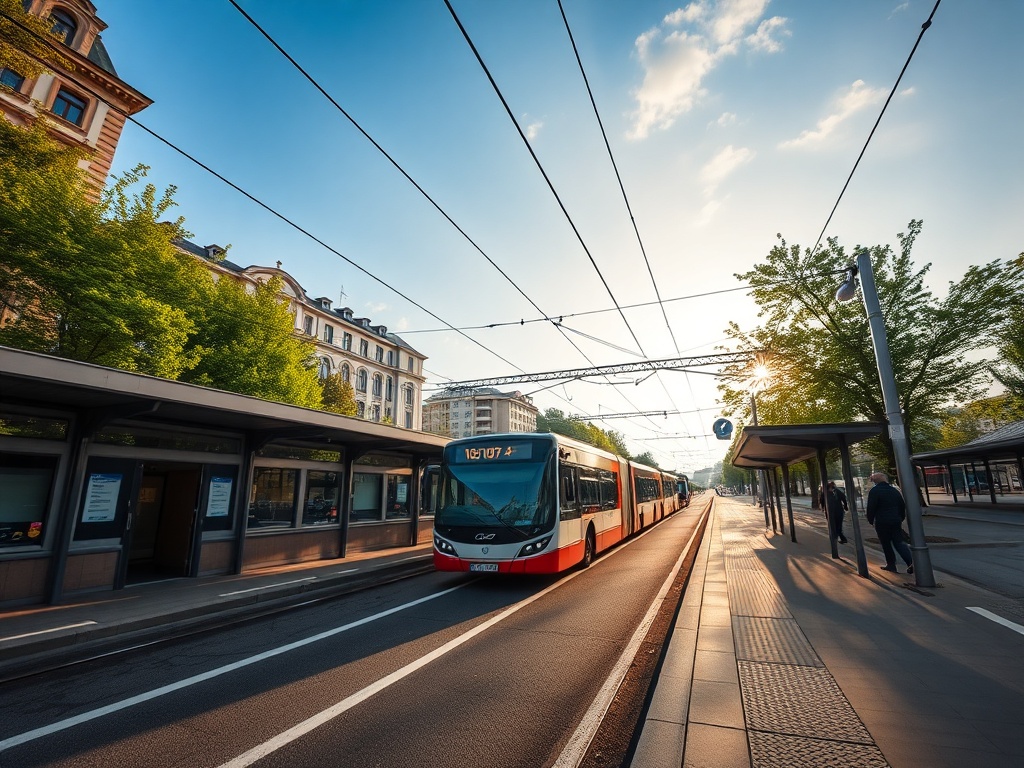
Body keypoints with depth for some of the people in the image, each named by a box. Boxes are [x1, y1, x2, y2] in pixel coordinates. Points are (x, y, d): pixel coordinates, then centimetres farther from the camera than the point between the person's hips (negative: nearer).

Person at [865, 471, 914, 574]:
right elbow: (903, 506, 16)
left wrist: (870, 520, 0)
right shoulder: (894, 490, 11)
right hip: (896, 521, 6)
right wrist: (900, 519, 24)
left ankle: (891, 564, 11)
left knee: (886, 544, 6)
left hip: (882, 523, -5)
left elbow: (871, 508, -14)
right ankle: (910, 561, -8)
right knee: (899, 542, 8)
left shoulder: (874, 491, -10)